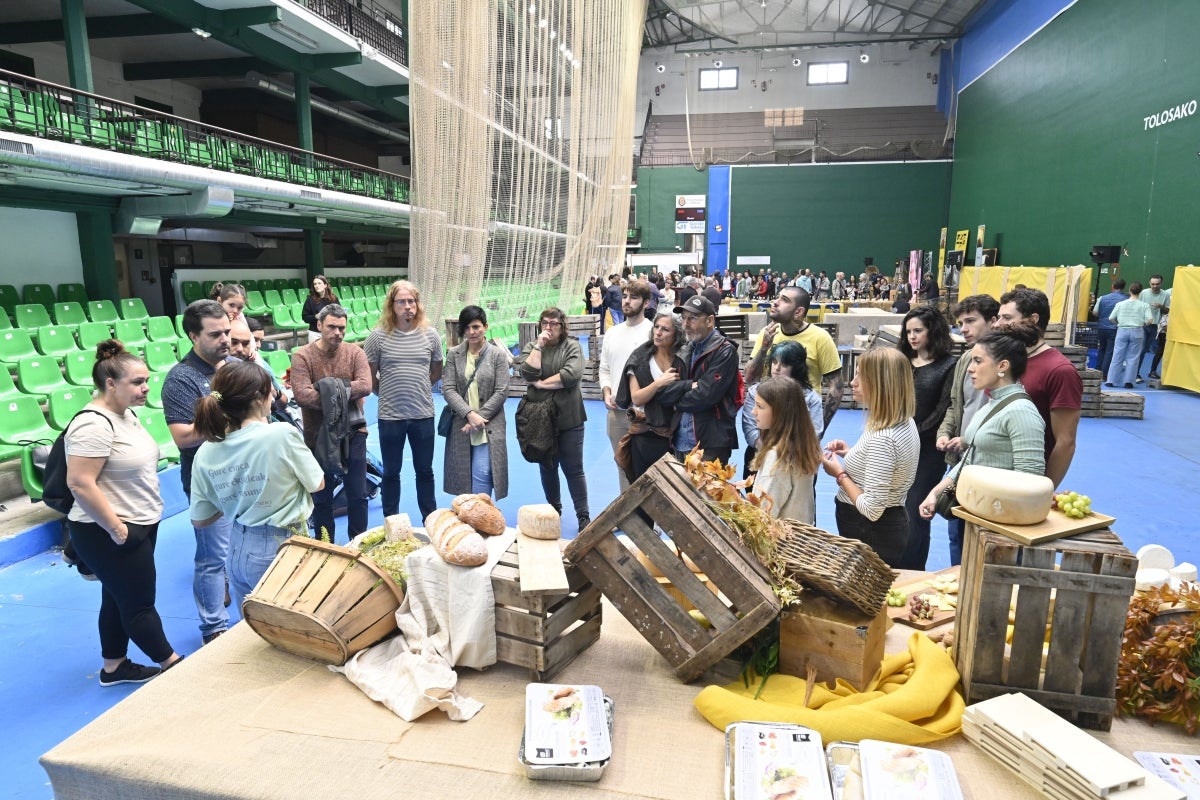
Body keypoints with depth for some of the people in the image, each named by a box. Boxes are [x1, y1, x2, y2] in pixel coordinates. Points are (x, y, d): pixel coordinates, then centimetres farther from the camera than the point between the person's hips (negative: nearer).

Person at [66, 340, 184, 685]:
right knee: (139, 603, 5)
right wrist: (116, 529, -23)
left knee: (119, 598, 20)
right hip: (108, 534, -10)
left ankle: (114, 666, 34)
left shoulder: (125, 413, 6)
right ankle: (172, 663, 18)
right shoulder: (93, 425, -24)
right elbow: (80, 484, -27)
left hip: (139, 524, 10)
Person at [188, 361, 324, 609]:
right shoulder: (283, 434, -20)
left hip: (238, 552, 5)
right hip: (282, 549, -5)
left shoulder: (205, 453, -5)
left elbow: (200, 520, 3)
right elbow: (318, 484, -5)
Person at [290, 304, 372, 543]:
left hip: (353, 433, 2)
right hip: (318, 436, -1)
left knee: (357, 495, 11)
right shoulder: (302, 356, -8)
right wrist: (341, 395, -20)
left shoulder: (355, 353, -1)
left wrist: (328, 389, -22)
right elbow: (301, 395, -21)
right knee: (321, 498, 13)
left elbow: (365, 386, -16)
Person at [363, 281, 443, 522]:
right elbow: (369, 376, 2)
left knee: (425, 472, 14)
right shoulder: (378, 336, -7)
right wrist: (387, 393, 8)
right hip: (390, 416, -1)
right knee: (391, 473, 13)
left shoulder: (430, 335, -1)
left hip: (423, 415, 2)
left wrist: (416, 387, 10)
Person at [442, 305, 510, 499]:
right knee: (463, 475, 7)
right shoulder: (454, 354, 5)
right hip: (461, 425, 2)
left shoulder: (498, 355, -1)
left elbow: (501, 392, -4)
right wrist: (469, 414, -14)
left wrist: (479, 418, -11)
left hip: (488, 426, -2)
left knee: (482, 474, -9)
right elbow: (448, 389, -1)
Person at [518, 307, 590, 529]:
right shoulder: (531, 346, 7)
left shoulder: (572, 345, -1)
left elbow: (572, 374, -18)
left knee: (573, 469, 2)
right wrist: (539, 345, -13)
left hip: (568, 418, -3)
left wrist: (542, 383, -12)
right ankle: (553, 509, 32)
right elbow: (528, 372, -11)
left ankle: (583, 515, 12)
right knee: (547, 467, 15)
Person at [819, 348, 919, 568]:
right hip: (892, 525, 10)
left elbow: (872, 509, -28)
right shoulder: (905, 423, 2)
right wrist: (853, 455, 7)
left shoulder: (881, 439, -28)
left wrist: (840, 474, -15)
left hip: (871, 536, -10)